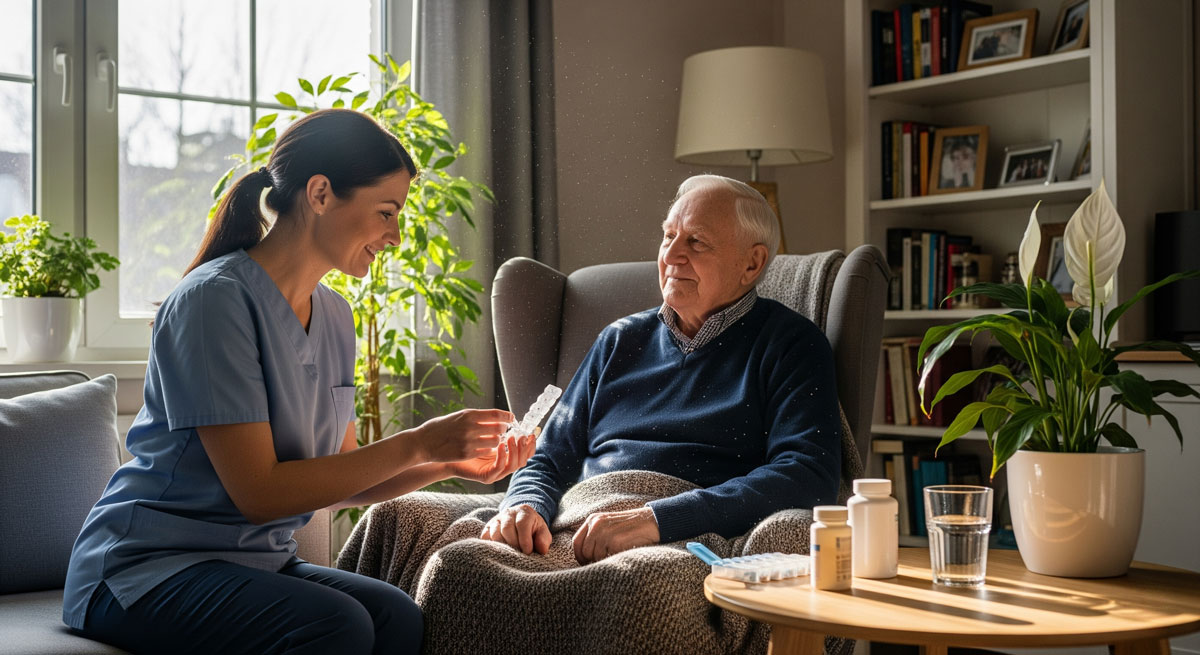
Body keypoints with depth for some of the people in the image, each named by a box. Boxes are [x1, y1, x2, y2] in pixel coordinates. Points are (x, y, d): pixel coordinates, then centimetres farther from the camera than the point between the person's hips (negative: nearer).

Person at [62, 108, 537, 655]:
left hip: (258, 561, 6)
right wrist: (415, 444, -17)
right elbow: (258, 493, -19)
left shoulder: (333, 316, 9)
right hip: (148, 568, -6)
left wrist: (449, 463, -4)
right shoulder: (216, 299, -15)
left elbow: (339, 479, 11)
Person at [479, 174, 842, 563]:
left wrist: (656, 519, -20)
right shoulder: (620, 340, 23)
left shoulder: (792, 345, 6)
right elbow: (549, 462, 24)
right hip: (573, 542, 6)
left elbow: (808, 479, -11)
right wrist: (524, 507, -3)